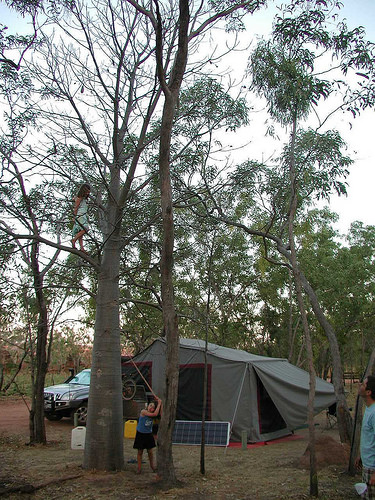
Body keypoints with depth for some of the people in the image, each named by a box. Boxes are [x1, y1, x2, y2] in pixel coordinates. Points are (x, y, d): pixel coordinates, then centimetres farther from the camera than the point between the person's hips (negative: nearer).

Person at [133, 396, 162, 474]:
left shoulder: (152, 414, -3)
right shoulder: (143, 411, -20)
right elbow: (155, 414, -29)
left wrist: (160, 403, -20)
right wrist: (159, 404, -26)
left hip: (148, 434, 4)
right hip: (140, 434, -4)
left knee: (150, 451, 9)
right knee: (140, 452, 6)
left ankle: (152, 465, 30)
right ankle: (139, 468, 20)